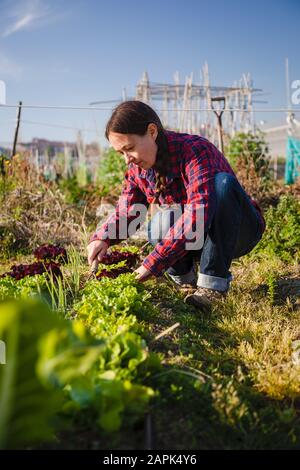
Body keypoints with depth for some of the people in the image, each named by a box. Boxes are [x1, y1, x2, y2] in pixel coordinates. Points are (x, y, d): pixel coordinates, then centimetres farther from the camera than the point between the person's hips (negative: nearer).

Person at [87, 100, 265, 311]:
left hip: (238, 231, -4)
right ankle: (183, 272, 0)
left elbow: (197, 215, -40)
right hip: (195, 239, 4)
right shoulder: (138, 169, -6)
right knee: (162, 222, -29)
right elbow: (126, 211, 1)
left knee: (222, 183, -34)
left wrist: (154, 264, -41)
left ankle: (213, 281, -26)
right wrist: (102, 237, -20)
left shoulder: (196, 150, -28)